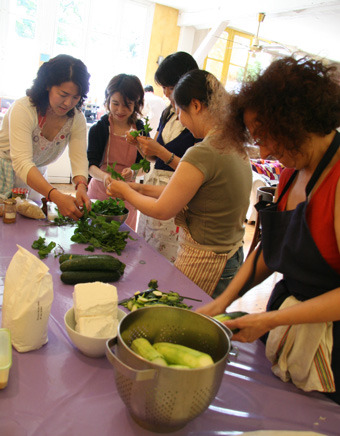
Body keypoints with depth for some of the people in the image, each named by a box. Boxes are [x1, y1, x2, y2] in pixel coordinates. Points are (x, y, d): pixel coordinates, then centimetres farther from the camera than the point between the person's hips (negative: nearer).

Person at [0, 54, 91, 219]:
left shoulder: (76, 118, -10)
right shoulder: (23, 109, -26)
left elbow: (79, 158, -17)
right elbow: (21, 163, -37)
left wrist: (81, 186, -41)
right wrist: (56, 196, -52)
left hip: (36, 177, 4)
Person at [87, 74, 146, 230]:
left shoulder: (140, 129, 0)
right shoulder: (99, 128, -7)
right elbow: (91, 165, -14)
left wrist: (132, 171, -23)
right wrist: (104, 176, -36)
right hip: (100, 193, -2)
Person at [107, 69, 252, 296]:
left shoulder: (203, 153, -23)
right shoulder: (237, 147, 5)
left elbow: (162, 210, -14)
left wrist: (126, 191, 3)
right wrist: (141, 188, 14)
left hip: (203, 265, -9)